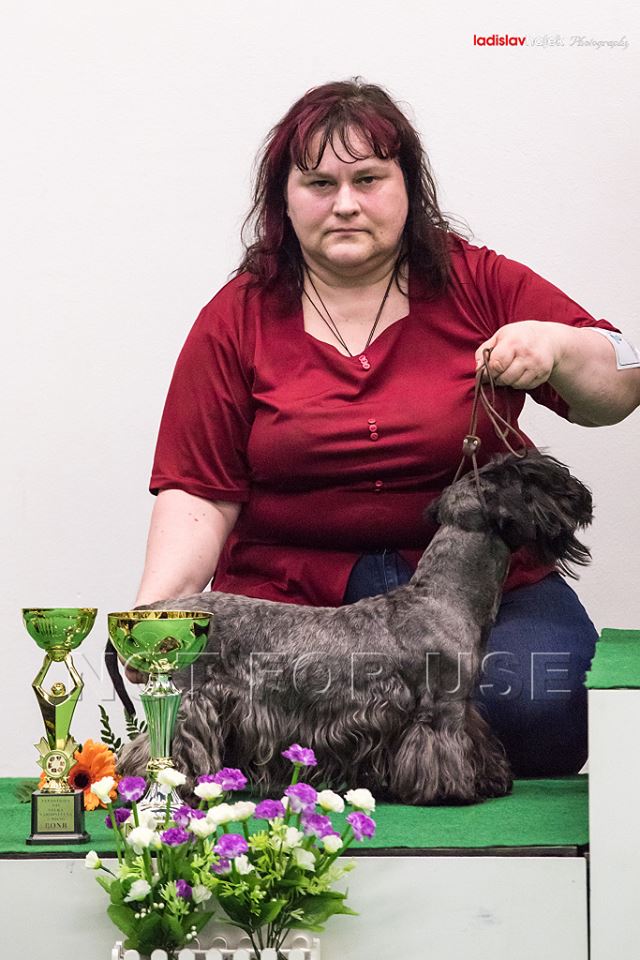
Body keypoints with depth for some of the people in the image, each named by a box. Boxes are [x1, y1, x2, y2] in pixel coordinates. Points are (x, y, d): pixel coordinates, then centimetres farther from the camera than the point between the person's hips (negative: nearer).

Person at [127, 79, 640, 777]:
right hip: (288, 592, 0)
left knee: (538, 700, -28)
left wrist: (557, 345, -15)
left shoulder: (480, 285, 5)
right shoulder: (237, 318, 5)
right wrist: (155, 612, -13)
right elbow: (201, 491, 2)